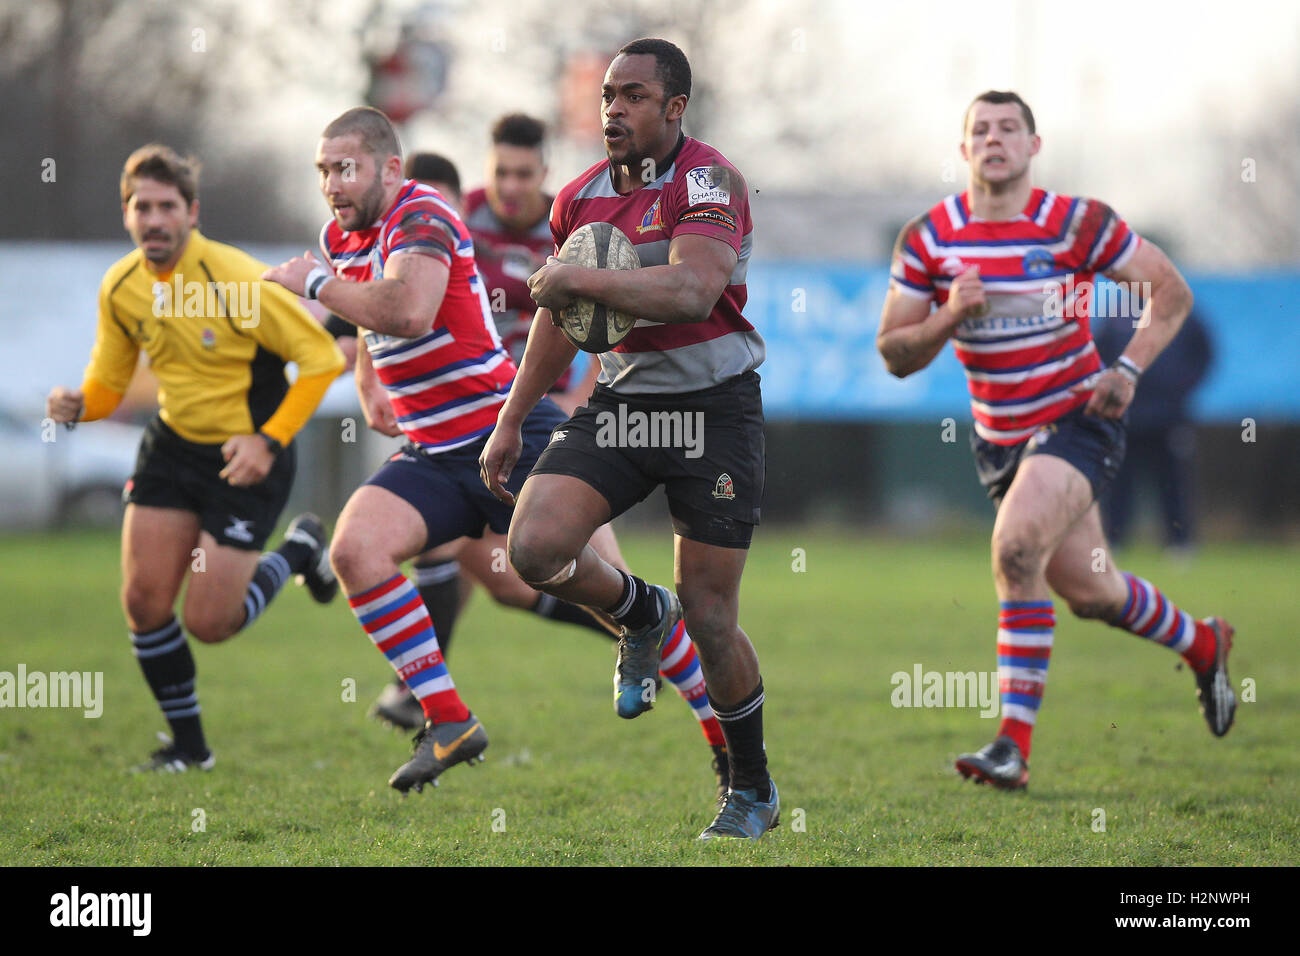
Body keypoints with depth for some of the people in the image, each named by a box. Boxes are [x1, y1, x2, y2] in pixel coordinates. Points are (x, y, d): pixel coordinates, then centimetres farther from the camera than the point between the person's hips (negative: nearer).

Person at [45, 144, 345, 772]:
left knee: (207, 623, -7)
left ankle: (297, 552, 23)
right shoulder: (120, 288, -4)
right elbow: (108, 382, 8)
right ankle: (188, 745, 16)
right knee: (144, 599, -4)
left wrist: (270, 441, -22)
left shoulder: (236, 281, -23)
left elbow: (321, 358, -17)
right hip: (172, 445, 5)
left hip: (245, 458, -5)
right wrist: (78, 405, -16)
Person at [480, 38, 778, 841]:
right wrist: (512, 423, 21)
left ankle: (754, 792, 18)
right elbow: (560, 318, 20)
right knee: (534, 547, -16)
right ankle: (641, 614, 17)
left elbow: (692, 292, -31)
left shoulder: (706, 181, -15)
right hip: (619, 402, 6)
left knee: (710, 620, -2)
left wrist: (580, 279, -27)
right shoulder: (582, 196, 7)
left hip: (712, 408, -6)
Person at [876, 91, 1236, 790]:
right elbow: (894, 354, -1)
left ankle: (1014, 743, -22)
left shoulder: (1077, 223, -11)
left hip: (1078, 418, -4)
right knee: (1089, 593, 11)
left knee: (1015, 551, -27)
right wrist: (948, 317, -20)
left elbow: (1171, 290, -1)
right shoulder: (928, 239, -4)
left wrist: (1129, 368, -14)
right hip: (999, 438, 4)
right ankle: (1201, 645, 42)